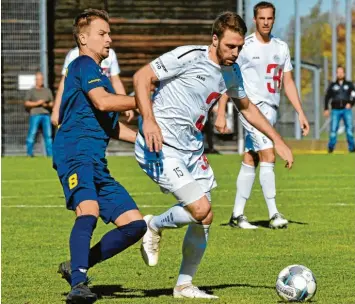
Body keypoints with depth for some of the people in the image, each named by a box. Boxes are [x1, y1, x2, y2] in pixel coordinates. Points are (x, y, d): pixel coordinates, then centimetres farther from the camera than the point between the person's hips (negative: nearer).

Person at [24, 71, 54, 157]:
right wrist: (37, 103, -11)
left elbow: (51, 104, 20)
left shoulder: (47, 91, 20)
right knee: (32, 133, -10)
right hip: (35, 114, -3)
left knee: (48, 134, -2)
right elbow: (27, 103, 0)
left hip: (46, 115, 3)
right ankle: (29, 153, -7)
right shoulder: (31, 91, 10)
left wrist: (47, 105, -2)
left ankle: (50, 153, -1)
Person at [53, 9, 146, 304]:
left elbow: (110, 126, 36)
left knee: (135, 224, 2)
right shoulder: (84, 65, 0)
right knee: (89, 208, -35)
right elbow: (103, 102, -17)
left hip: (97, 163, 10)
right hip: (75, 154, -10)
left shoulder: (99, 74, 29)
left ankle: (76, 266, 9)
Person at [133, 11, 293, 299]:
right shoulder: (189, 57, -17)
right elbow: (141, 77, -17)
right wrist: (149, 120, -30)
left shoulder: (231, 72, 7)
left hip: (192, 149, 8)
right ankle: (154, 226, 10)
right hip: (160, 147, -8)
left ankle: (184, 285, 20)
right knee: (201, 209, -19)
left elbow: (247, 107, 25)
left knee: (203, 219, 6)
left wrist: (278, 141, 22)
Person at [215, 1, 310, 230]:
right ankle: (274, 214, -14)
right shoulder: (244, 46, -5)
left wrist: (301, 113, 9)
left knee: (250, 161, 8)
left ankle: (237, 215, 12)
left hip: (271, 109, 6)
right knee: (268, 157, -15)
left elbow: (288, 83, 15)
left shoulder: (281, 47, 11)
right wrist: (221, 114, -8)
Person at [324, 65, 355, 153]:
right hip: (336, 110, 0)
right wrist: (326, 109, 7)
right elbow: (327, 97, 15)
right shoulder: (332, 85, 13)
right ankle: (331, 147, 0)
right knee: (333, 129, -8)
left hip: (346, 110, 0)